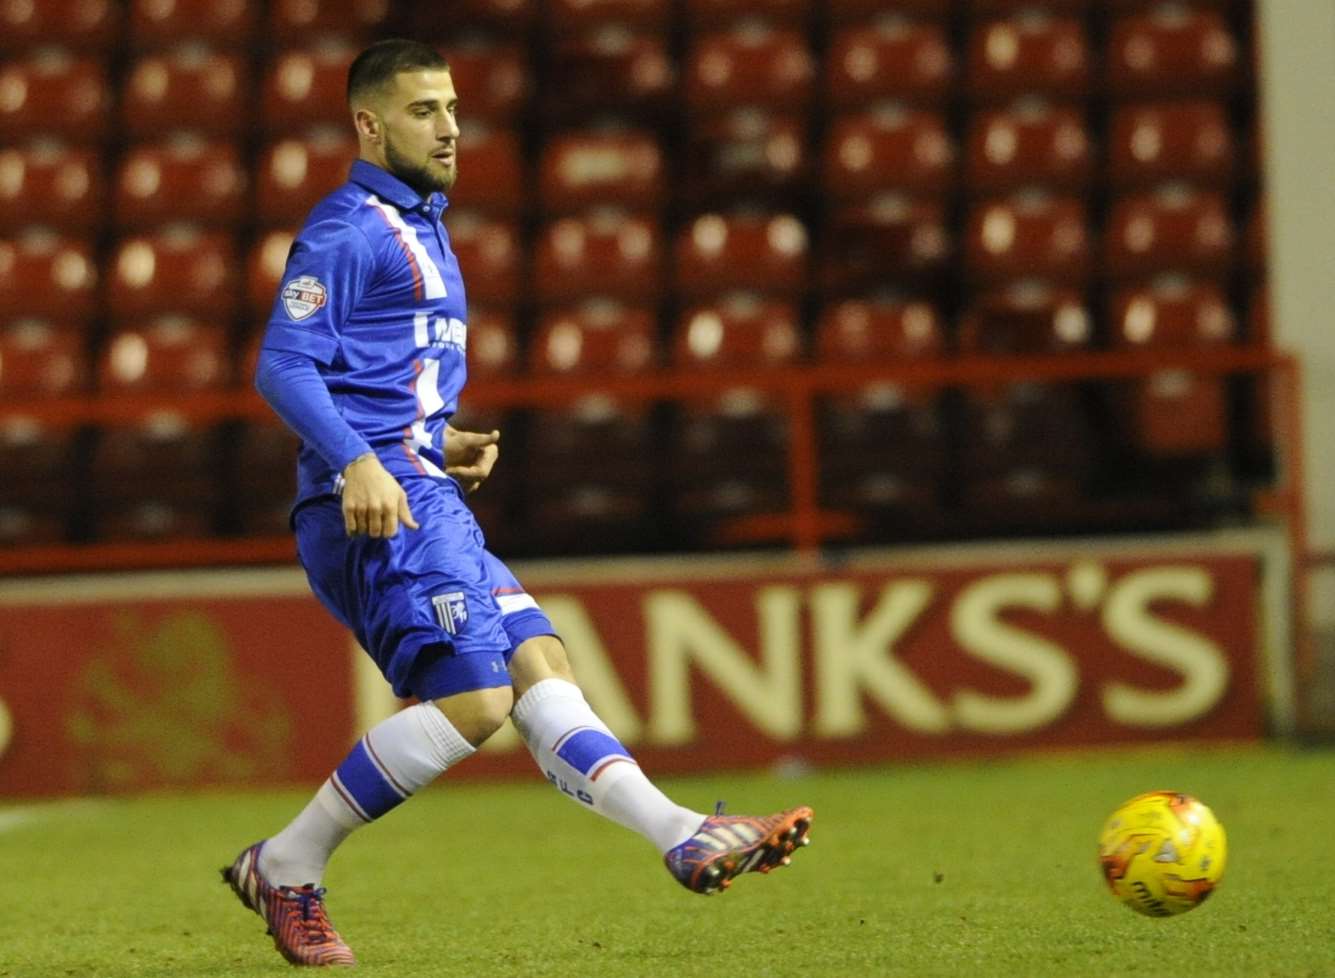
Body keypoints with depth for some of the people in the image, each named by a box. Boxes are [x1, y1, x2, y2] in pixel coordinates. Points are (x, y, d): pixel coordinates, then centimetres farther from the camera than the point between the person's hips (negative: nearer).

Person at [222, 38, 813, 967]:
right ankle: (287, 868, -9)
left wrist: (444, 446, 15)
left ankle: (684, 836, -12)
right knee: (474, 698, -16)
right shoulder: (348, 228, -5)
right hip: (375, 503, -10)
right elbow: (284, 367, -15)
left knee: (543, 667, -2)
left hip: (424, 500, 10)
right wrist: (358, 464, -27)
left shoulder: (421, 230, 26)